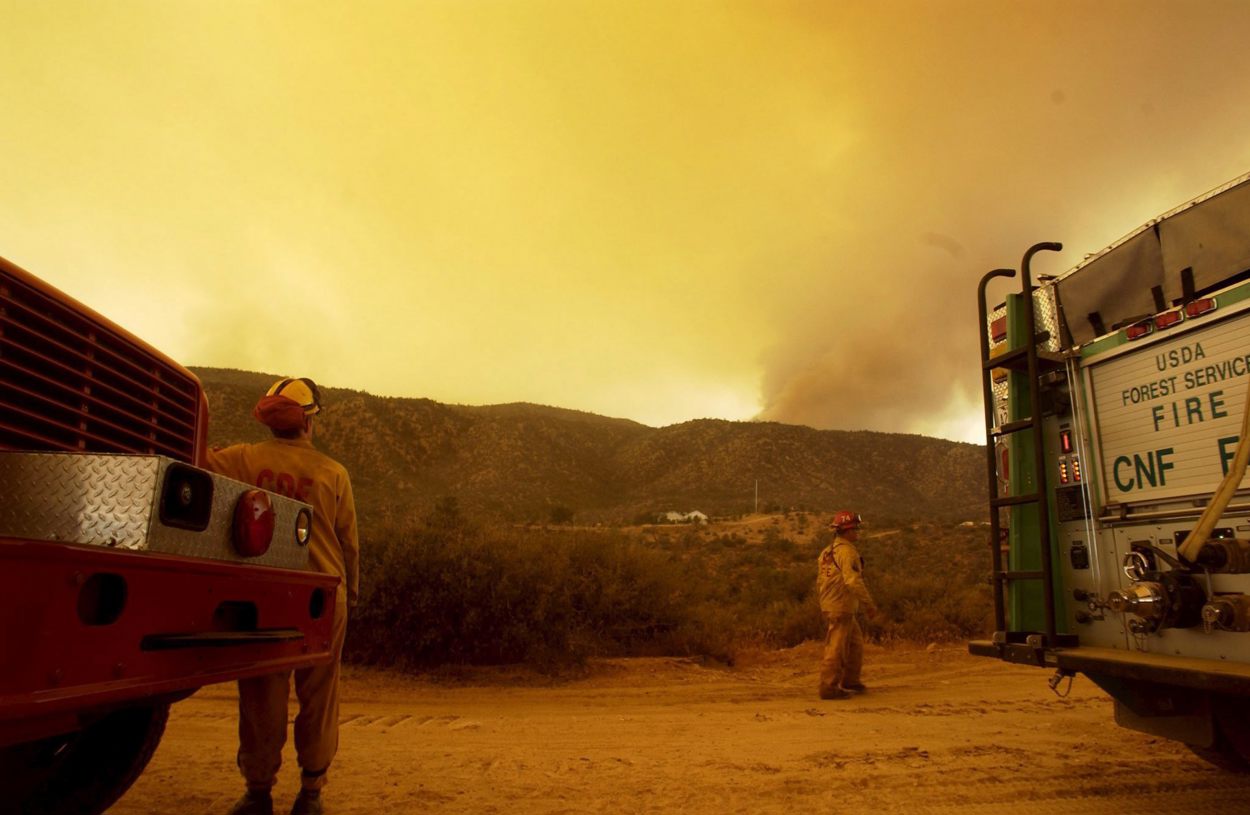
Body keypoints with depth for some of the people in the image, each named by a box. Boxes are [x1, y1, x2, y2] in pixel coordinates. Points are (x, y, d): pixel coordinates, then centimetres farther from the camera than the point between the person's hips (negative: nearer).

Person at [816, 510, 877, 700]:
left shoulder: (830, 550, 14)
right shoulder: (846, 551, -16)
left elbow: (820, 581, 17)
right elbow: (853, 580, -27)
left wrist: (824, 602, 23)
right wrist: (869, 603, -22)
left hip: (830, 605, 10)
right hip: (840, 607, -10)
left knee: (855, 643, 20)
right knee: (836, 648, -2)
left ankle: (850, 680, 30)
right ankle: (828, 687, 4)